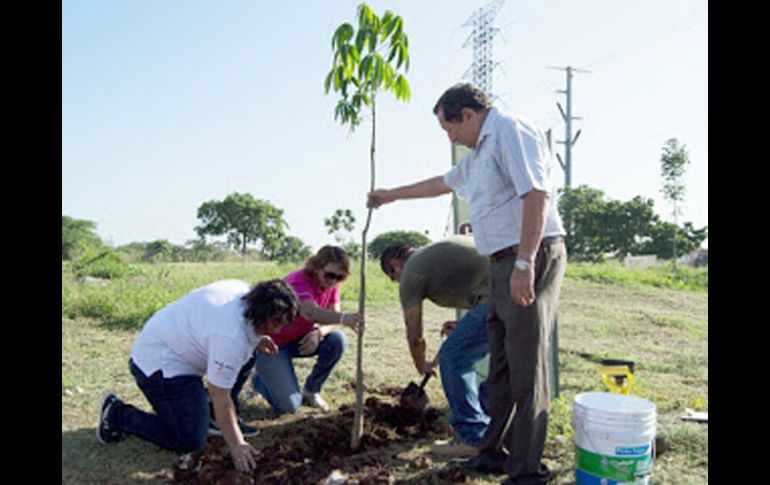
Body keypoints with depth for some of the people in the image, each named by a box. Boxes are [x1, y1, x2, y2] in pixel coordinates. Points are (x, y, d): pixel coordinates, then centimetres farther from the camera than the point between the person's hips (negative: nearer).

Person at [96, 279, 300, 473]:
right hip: (158, 363, -10)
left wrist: (256, 340, 0)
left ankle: (222, 417, 13)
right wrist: (236, 445, -18)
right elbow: (220, 398, -27)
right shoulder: (231, 338, -33)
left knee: (246, 356, 6)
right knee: (190, 441, -11)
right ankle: (118, 414, 5)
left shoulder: (244, 291, -7)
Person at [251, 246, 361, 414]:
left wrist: (320, 332, -32)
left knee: (338, 341, -21)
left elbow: (333, 317, -10)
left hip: (300, 340, 7)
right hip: (271, 343, -7)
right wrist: (344, 318, -68)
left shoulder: (330, 283, -6)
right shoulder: (299, 282, -30)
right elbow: (311, 312, -51)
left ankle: (311, 391, 2)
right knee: (289, 406, -17)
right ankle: (261, 377, 16)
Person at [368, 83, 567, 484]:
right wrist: (391, 195, 48)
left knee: (526, 367, -5)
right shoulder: (478, 154, 23)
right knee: (501, 365, 14)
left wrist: (525, 263, -26)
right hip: (503, 264, 10)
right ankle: (496, 452, 25)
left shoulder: (511, 131, -8)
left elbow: (536, 194, -20)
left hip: (530, 259, -10)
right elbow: (442, 183, 39)